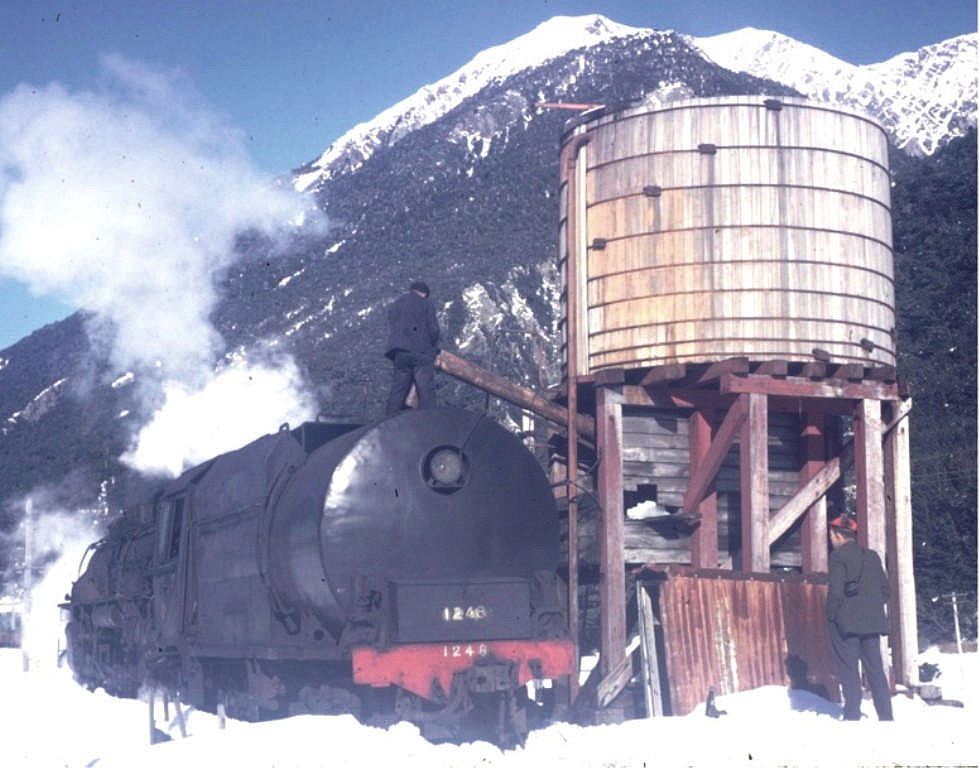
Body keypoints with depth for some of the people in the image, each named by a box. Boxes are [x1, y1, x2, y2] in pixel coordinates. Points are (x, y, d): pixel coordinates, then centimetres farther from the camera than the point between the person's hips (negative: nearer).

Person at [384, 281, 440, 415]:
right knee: (426, 392, -6)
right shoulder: (426, 304, 4)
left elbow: (390, 331, 15)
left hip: (399, 354, 5)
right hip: (421, 353, -5)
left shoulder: (394, 305, 21)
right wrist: (432, 348, 15)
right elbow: (433, 330, -1)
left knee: (397, 392, 5)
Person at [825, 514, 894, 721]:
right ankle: (886, 715, 10)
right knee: (876, 669, 10)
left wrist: (831, 615, -6)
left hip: (846, 622, -6)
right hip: (871, 621, 6)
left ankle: (852, 715, -3)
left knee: (849, 671, -1)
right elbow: (885, 590, 12)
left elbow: (835, 591, -17)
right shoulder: (872, 556, 11)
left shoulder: (838, 556, -9)